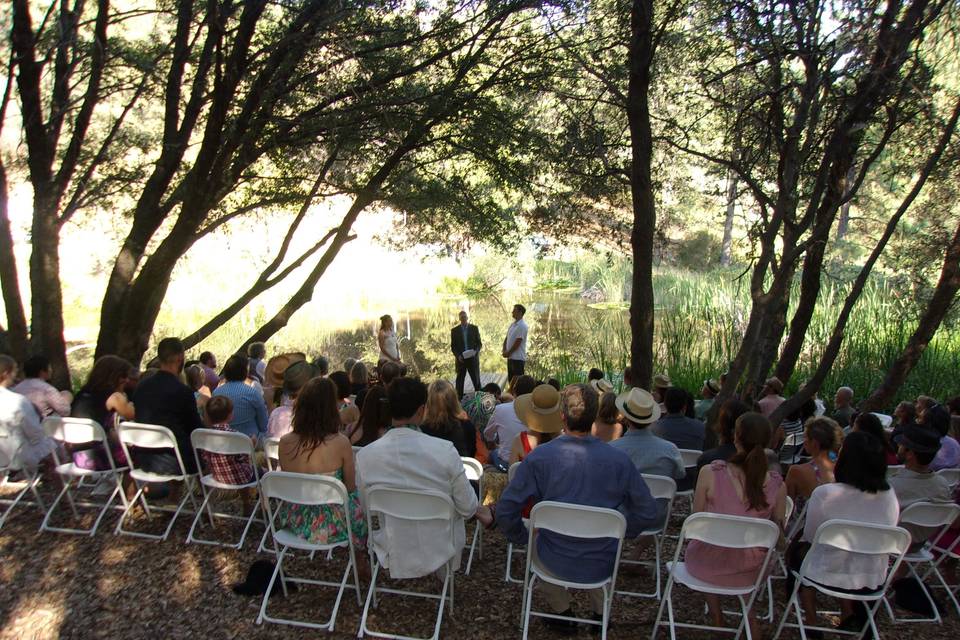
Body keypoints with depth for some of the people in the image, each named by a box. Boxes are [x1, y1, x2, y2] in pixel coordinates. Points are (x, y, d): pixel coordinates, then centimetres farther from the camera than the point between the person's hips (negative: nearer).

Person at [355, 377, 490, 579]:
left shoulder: (364, 456, -18)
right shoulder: (445, 450, -24)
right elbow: (467, 507, -13)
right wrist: (480, 510, 11)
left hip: (394, 554, 2)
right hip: (440, 552, -2)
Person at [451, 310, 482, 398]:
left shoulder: (474, 328, 5)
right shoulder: (454, 330, 5)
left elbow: (479, 343, 6)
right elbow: (453, 346, 5)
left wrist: (475, 351, -13)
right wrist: (458, 356, -10)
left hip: (473, 358, 0)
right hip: (461, 359, 0)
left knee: (476, 380, 1)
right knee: (460, 381, 1)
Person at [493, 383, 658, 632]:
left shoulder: (538, 457, -18)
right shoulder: (619, 459, -15)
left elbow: (505, 511, -14)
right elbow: (647, 513, -5)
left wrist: (522, 537, 5)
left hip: (555, 562, -1)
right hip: (603, 565, 2)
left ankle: (563, 613, 40)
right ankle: (601, 612, 44)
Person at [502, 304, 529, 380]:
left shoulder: (522, 326, -14)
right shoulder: (512, 324, 14)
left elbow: (517, 342, -17)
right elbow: (506, 339, 15)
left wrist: (508, 353, -10)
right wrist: (504, 351, 0)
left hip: (518, 358, -9)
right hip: (511, 357, 9)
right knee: (511, 379, 13)